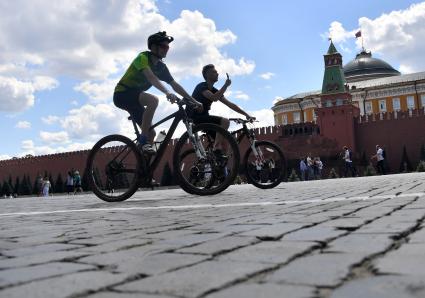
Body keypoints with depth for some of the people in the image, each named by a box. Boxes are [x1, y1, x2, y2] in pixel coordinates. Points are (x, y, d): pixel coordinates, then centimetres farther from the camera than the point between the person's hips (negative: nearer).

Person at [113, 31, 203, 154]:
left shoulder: (161, 67, 5)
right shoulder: (143, 57, -17)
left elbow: (175, 85, 3)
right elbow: (151, 77, -35)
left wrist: (193, 101, -4)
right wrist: (167, 92, -50)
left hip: (134, 97, 8)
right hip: (122, 94, -8)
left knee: (151, 133, 0)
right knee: (153, 100, -34)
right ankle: (143, 140, -27)